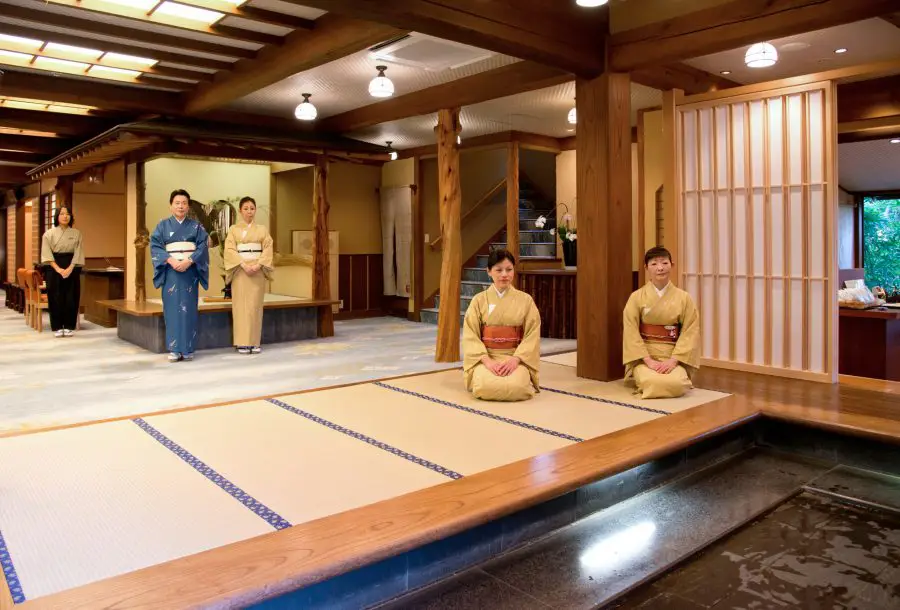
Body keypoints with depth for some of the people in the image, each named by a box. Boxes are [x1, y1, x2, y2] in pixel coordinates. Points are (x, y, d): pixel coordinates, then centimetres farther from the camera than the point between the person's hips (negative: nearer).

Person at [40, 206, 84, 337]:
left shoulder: (76, 233, 5)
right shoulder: (49, 234, 2)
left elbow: (78, 253, 1)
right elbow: (47, 254, -3)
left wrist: (69, 269, -12)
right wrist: (58, 269, -15)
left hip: (72, 268, 1)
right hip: (54, 268, -1)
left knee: (71, 298, 0)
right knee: (56, 298, -1)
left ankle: (69, 327, 7)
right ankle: (57, 328, 5)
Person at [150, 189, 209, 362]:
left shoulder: (196, 226, 7)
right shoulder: (163, 225, 8)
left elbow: (203, 246, -3)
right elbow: (155, 246, -1)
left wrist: (188, 261, -16)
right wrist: (171, 260, -16)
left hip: (190, 271, 0)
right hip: (171, 271, 0)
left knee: (189, 308, 0)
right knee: (172, 308, -2)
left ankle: (188, 348, 4)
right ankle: (174, 349, 3)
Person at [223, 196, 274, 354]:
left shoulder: (262, 229, 10)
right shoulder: (234, 229, 6)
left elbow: (268, 249, 1)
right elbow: (229, 249, -4)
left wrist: (258, 265, -14)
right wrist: (243, 265, -17)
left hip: (258, 271, 1)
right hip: (240, 270, -1)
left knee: (255, 305, 0)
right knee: (241, 304, -3)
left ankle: (254, 342, 4)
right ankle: (242, 343, 0)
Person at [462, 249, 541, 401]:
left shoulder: (525, 299, 3)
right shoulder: (479, 300, 3)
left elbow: (533, 334, -1)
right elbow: (470, 335, -2)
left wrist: (515, 359, -16)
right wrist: (487, 360, -16)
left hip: (516, 357, 0)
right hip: (486, 357, 0)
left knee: (516, 386, -30)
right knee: (486, 386, -31)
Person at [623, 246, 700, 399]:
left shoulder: (683, 298, 1)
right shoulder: (636, 297, -3)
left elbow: (690, 332, -3)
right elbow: (631, 332, -6)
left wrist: (673, 360, -14)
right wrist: (648, 360, -15)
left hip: (673, 356, 1)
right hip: (644, 356, -1)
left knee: (676, 384, -28)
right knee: (651, 383, -30)